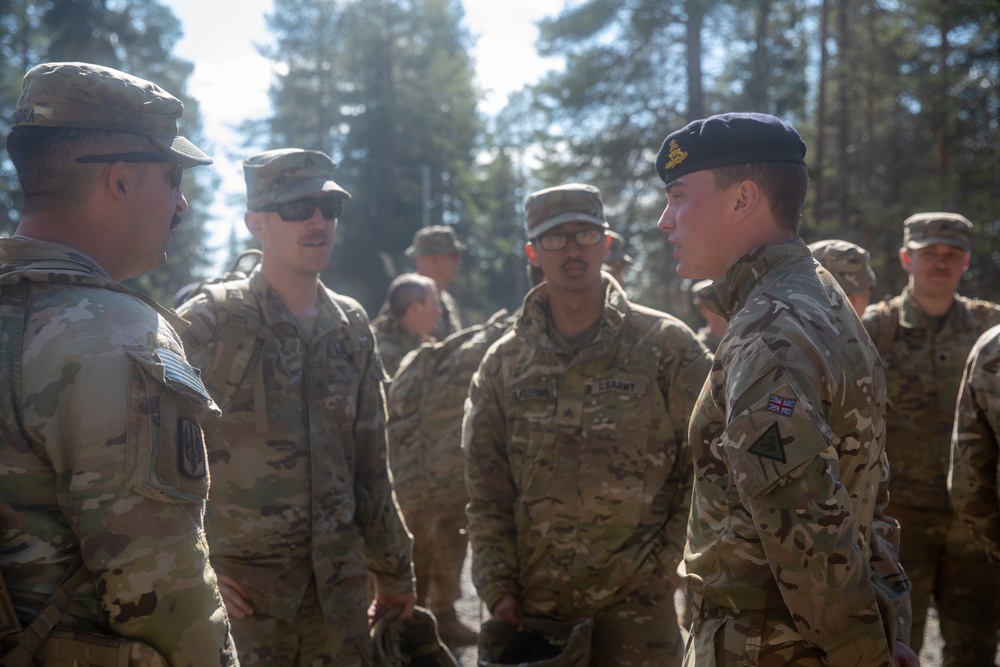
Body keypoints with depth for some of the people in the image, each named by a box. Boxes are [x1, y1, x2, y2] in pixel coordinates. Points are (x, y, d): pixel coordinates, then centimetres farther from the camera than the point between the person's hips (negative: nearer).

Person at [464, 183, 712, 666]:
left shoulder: (666, 345, -3)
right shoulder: (503, 364, 5)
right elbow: (487, 492, 6)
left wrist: (664, 561, -6)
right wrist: (497, 586, 0)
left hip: (636, 604, -2)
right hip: (531, 606, 3)